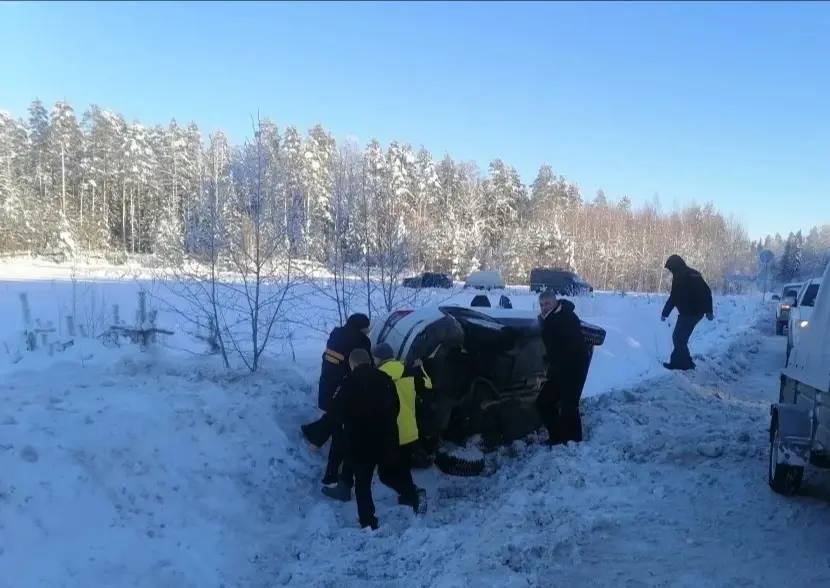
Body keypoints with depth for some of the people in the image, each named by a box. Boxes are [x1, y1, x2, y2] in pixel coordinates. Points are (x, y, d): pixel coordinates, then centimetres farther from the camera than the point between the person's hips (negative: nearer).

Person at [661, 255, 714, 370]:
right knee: (681, 337, 18)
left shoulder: (679, 278, -15)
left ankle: (685, 363, 3)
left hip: (688, 313, -9)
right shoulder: (694, 274, 12)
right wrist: (709, 311, 20)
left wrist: (665, 313, -6)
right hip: (698, 312, 9)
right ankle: (678, 360, 23)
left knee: (678, 337, 0)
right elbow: (707, 292, 16)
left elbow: (673, 298, -15)